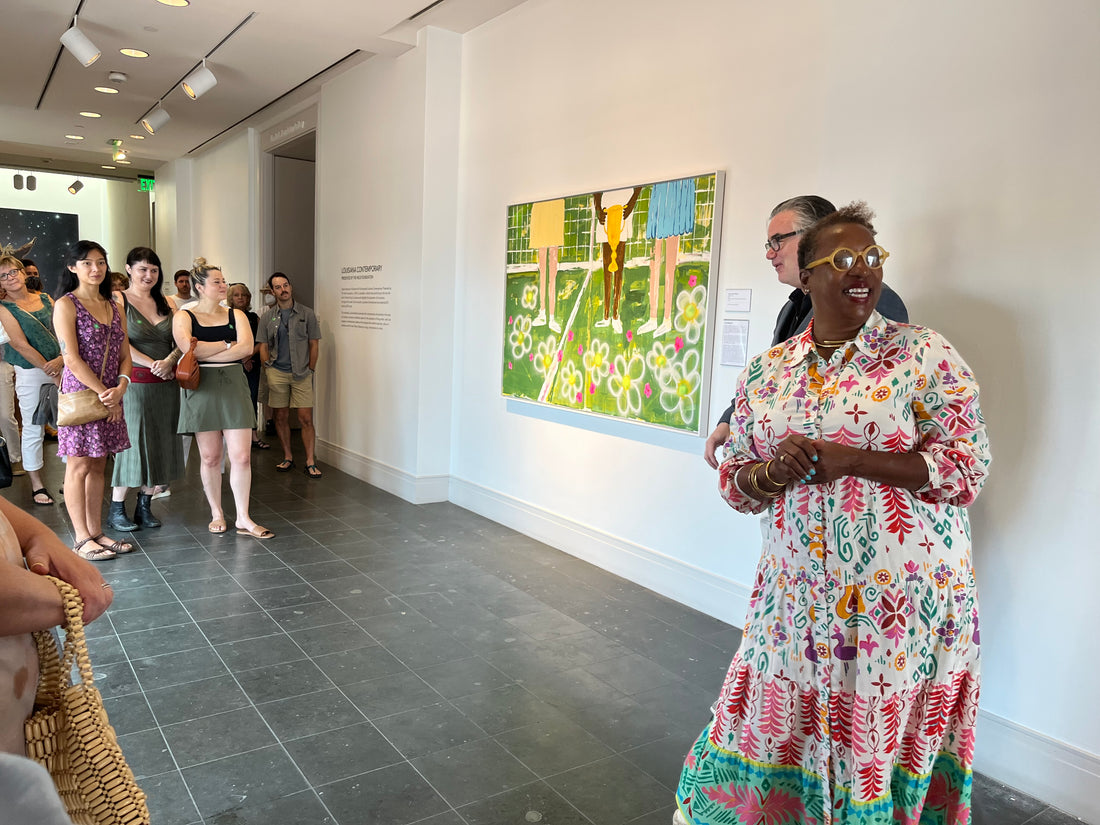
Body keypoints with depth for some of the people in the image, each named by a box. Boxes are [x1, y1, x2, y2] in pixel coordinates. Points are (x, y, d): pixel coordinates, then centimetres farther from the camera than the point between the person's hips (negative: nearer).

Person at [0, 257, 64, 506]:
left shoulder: (45, 299, 8)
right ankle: (37, 485, 14)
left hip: (60, 369, 4)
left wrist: (61, 359, -14)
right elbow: (20, 345, -11)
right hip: (29, 373, -3)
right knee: (33, 429, 3)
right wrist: (51, 372, -13)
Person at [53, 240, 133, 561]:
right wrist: (103, 393, -14)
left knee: (98, 465, 10)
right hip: (80, 393, -6)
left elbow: (125, 355, 11)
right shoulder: (66, 305, -5)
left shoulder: (113, 307, 14)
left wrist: (120, 387, -7)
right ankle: (82, 538, 6)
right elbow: (71, 358, -13)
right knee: (79, 466, -1)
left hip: (111, 395, 6)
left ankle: (96, 532, 16)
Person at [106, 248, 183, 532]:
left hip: (165, 385, 5)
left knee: (160, 444, 7)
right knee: (131, 444, -2)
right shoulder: (118, 300, -2)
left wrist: (168, 361, -13)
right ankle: (116, 511, 12)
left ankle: (144, 507, 20)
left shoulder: (166, 303, 12)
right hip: (134, 383, -5)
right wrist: (152, 364, -15)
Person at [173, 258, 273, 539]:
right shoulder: (184, 317, 4)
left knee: (241, 455, -3)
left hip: (233, 386, 2)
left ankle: (243, 518, 4)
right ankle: (217, 514, 20)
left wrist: (206, 353, -11)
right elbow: (188, 348, -15)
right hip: (201, 388, -2)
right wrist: (227, 345, -6)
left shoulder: (235, 315, 11)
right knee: (210, 457, 5)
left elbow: (246, 348, -6)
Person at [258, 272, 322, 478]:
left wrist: (310, 370, 1)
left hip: (302, 374, -2)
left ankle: (310, 462, -1)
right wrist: (270, 368, 1)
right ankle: (287, 457, 19)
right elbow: (263, 346, 12)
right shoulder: (267, 317, 8)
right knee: (281, 418, 7)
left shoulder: (306, 313, 4)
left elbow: (314, 345, 5)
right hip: (277, 373, 2)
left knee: (306, 418, -6)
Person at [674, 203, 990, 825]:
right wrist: (776, 471, -15)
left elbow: (969, 467, -10)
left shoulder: (926, 356, -5)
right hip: (800, 597, 3)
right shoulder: (766, 372, 5)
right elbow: (735, 482, 9)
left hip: (906, 597, -2)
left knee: (887, 741, 10)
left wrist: (845, 458, -21)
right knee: (787, 729, 13)